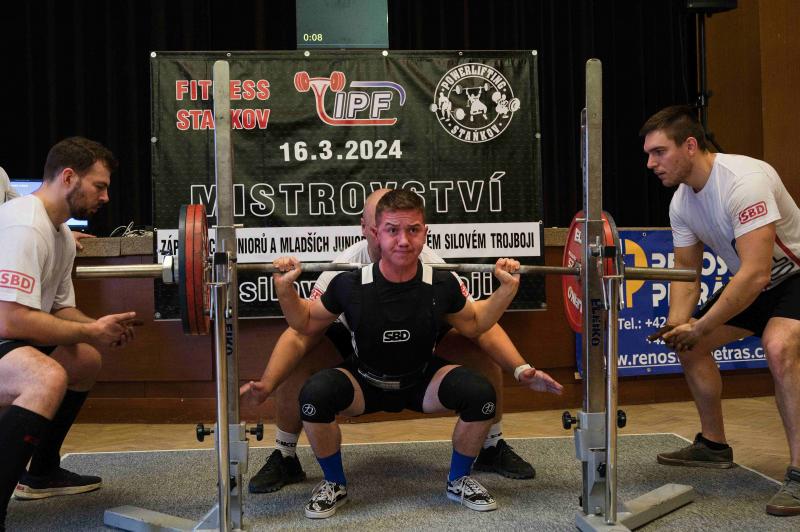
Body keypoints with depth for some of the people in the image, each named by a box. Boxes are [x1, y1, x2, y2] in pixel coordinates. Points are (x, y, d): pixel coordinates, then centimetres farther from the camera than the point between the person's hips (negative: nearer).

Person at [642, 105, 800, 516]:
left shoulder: (743, 182, -33)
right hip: (751, 280, 9)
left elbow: (757, 274, -38)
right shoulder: (681, 203, -6)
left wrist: (699, 329, -32)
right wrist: (677, 324, -17)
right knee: (689, 343, 8)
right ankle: (714, 446, 22)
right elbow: (686, 271, 1)